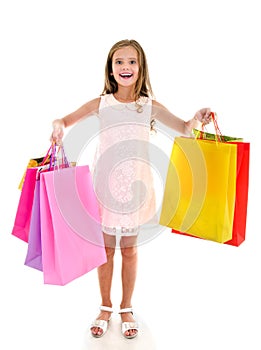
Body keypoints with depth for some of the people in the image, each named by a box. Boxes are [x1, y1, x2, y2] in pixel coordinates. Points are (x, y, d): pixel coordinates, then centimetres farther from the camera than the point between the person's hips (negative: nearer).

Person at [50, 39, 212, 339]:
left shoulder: (150, 106, -2)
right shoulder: (100, 103, -2)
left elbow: (183, 128, 2)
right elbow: (65, 120, 2)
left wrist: (196, 120, -21)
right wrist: (58, 124, -22)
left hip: (134, 184, 0)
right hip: (105, 183, 0)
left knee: (129, 248, 11)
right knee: (105, 247, 11)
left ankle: (126, 309, 31)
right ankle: (105, 308, 32)